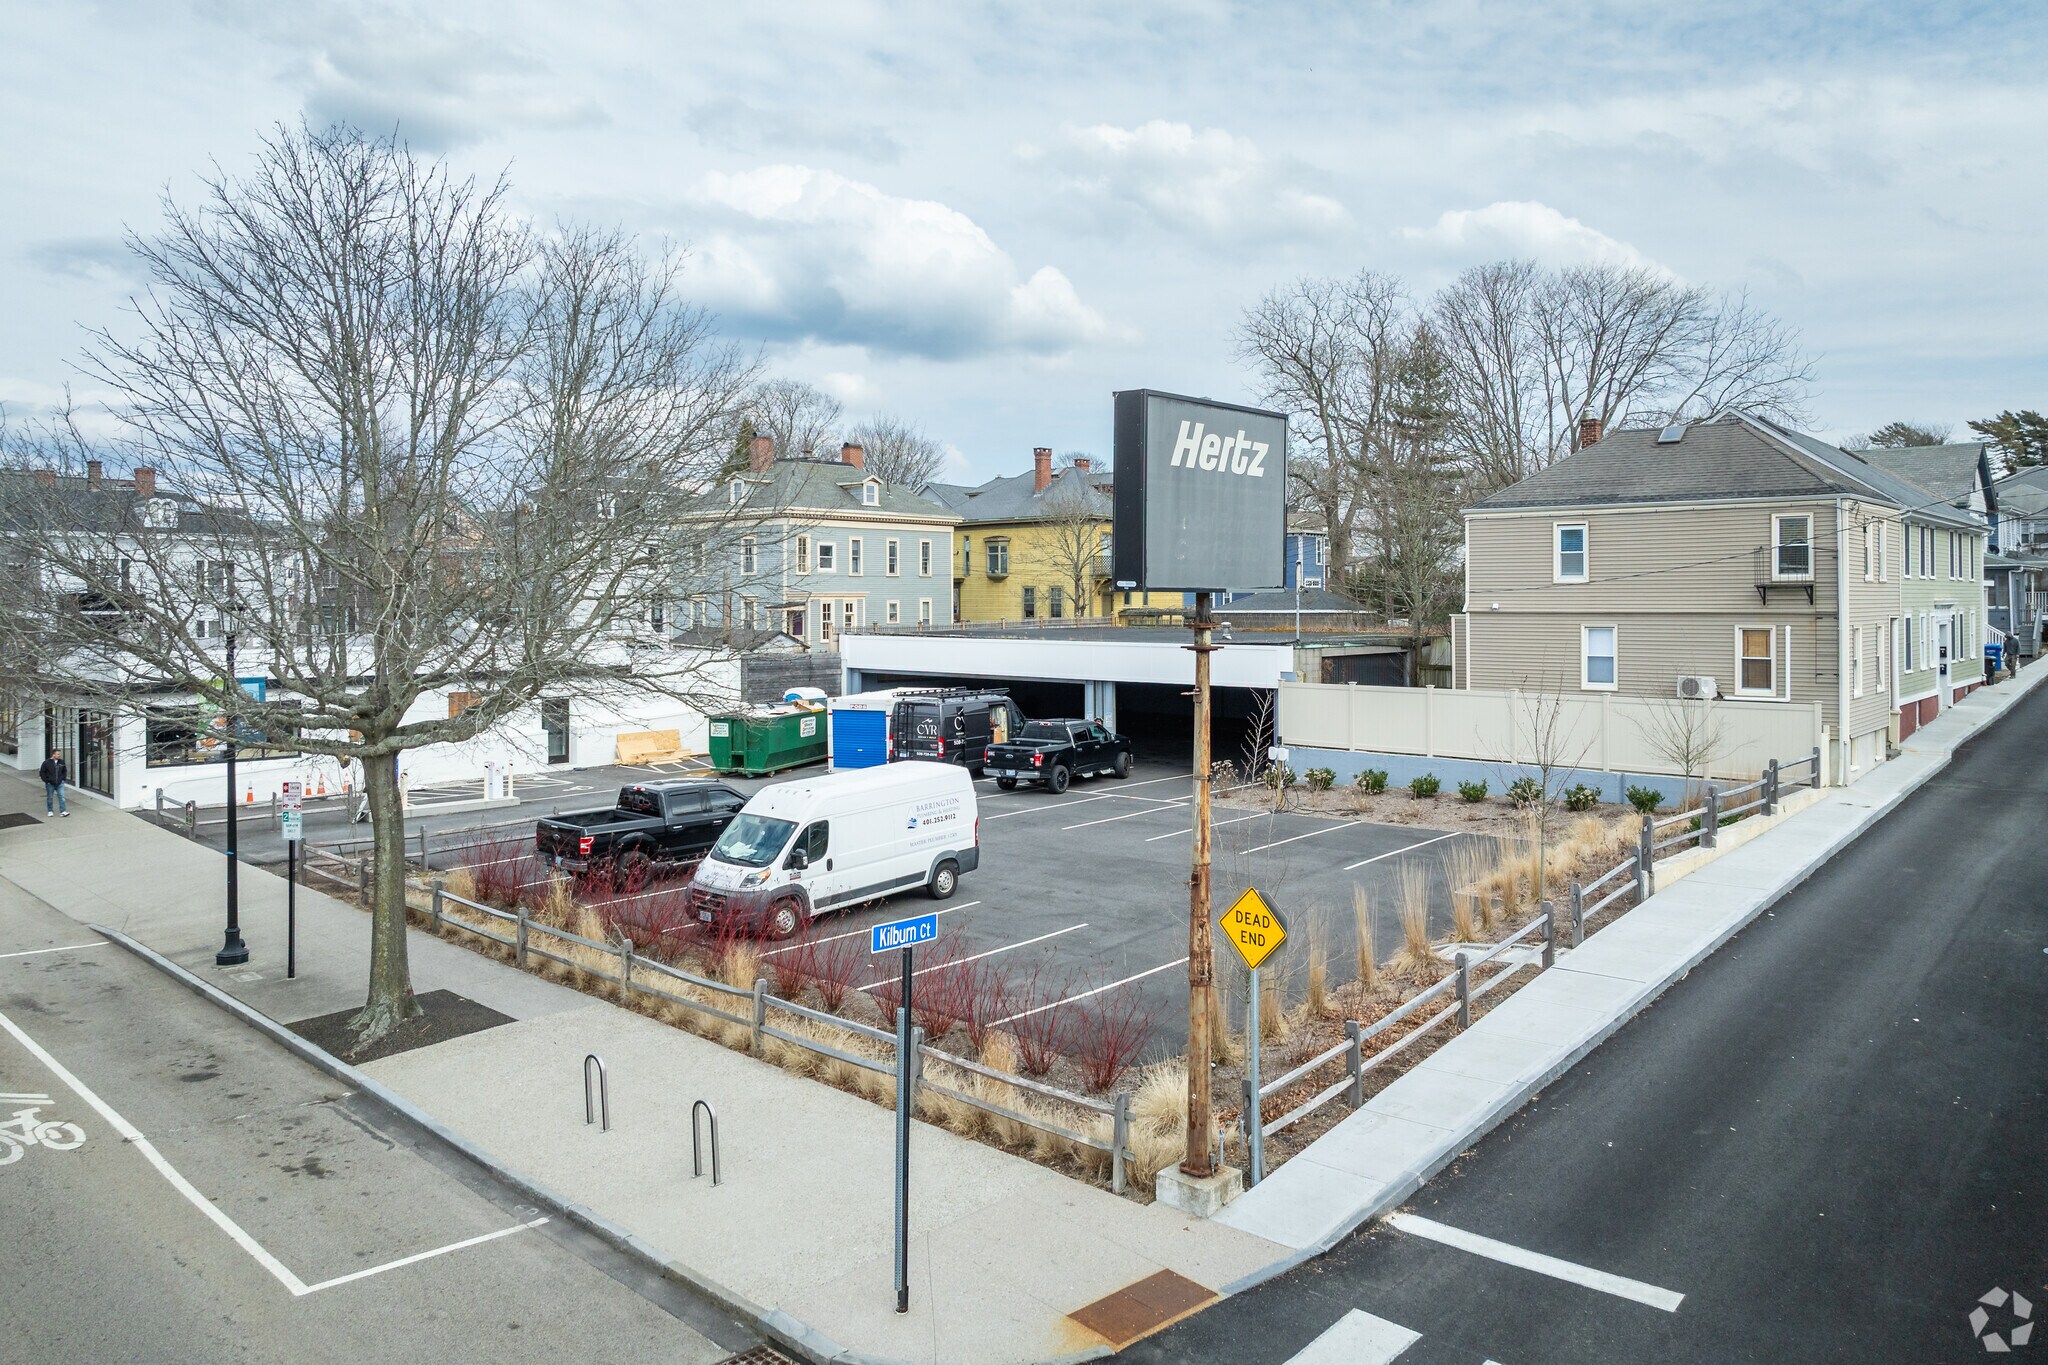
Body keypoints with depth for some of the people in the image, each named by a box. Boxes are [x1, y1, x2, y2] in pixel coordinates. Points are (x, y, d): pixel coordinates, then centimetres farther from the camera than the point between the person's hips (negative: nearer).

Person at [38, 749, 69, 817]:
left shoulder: (61, 762, 4)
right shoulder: (47, 762, -7)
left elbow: (64, 771, 18)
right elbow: (42, 772, -2)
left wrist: (63, 779, 8)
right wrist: (46, 780, -7)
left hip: (60, 783, 2)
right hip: (50, 784, -2)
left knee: (61, 796, -6)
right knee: (50, 798, 9)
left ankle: (63, 811, -8)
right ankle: (50, 811, 22)